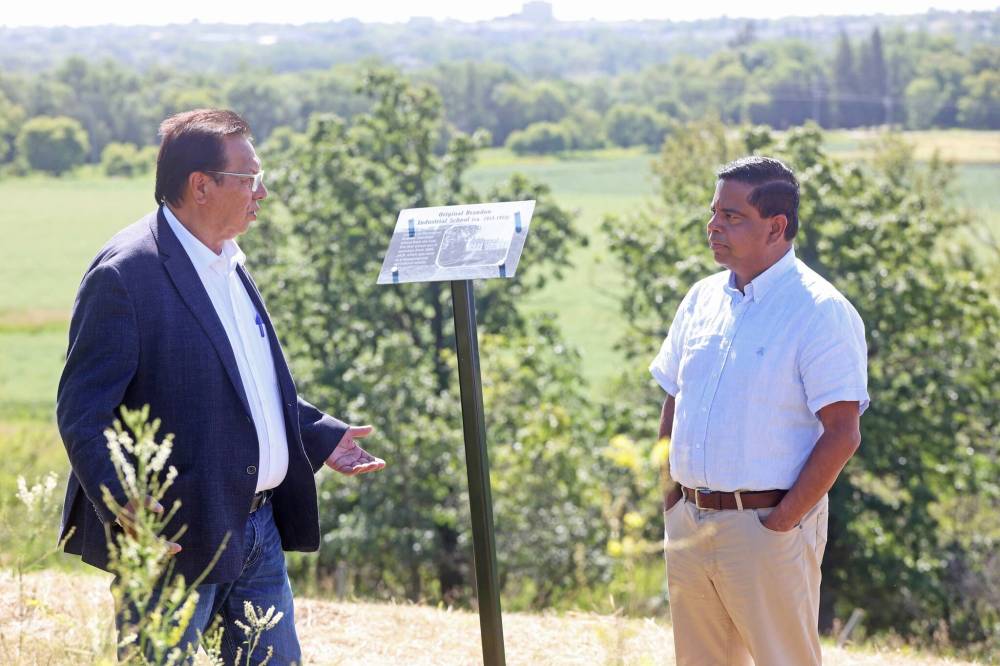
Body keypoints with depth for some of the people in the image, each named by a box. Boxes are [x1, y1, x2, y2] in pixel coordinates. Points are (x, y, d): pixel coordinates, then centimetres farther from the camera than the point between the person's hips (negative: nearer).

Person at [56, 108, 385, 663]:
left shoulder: (228, 264, 14)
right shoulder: (125, 274, -16)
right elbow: (81, 410, -18)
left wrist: (321, 436, 20)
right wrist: (121, 502, -30)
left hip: (258, 527, 9)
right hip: (173, 537, -9)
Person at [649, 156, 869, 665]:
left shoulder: (820, 311, -12)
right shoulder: (702, 298, 9)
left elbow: (842, 434, -16)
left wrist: (782, 522, -17)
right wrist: (671, 492, 8)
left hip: (767, 526, -7)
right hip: (688, 522, 7)